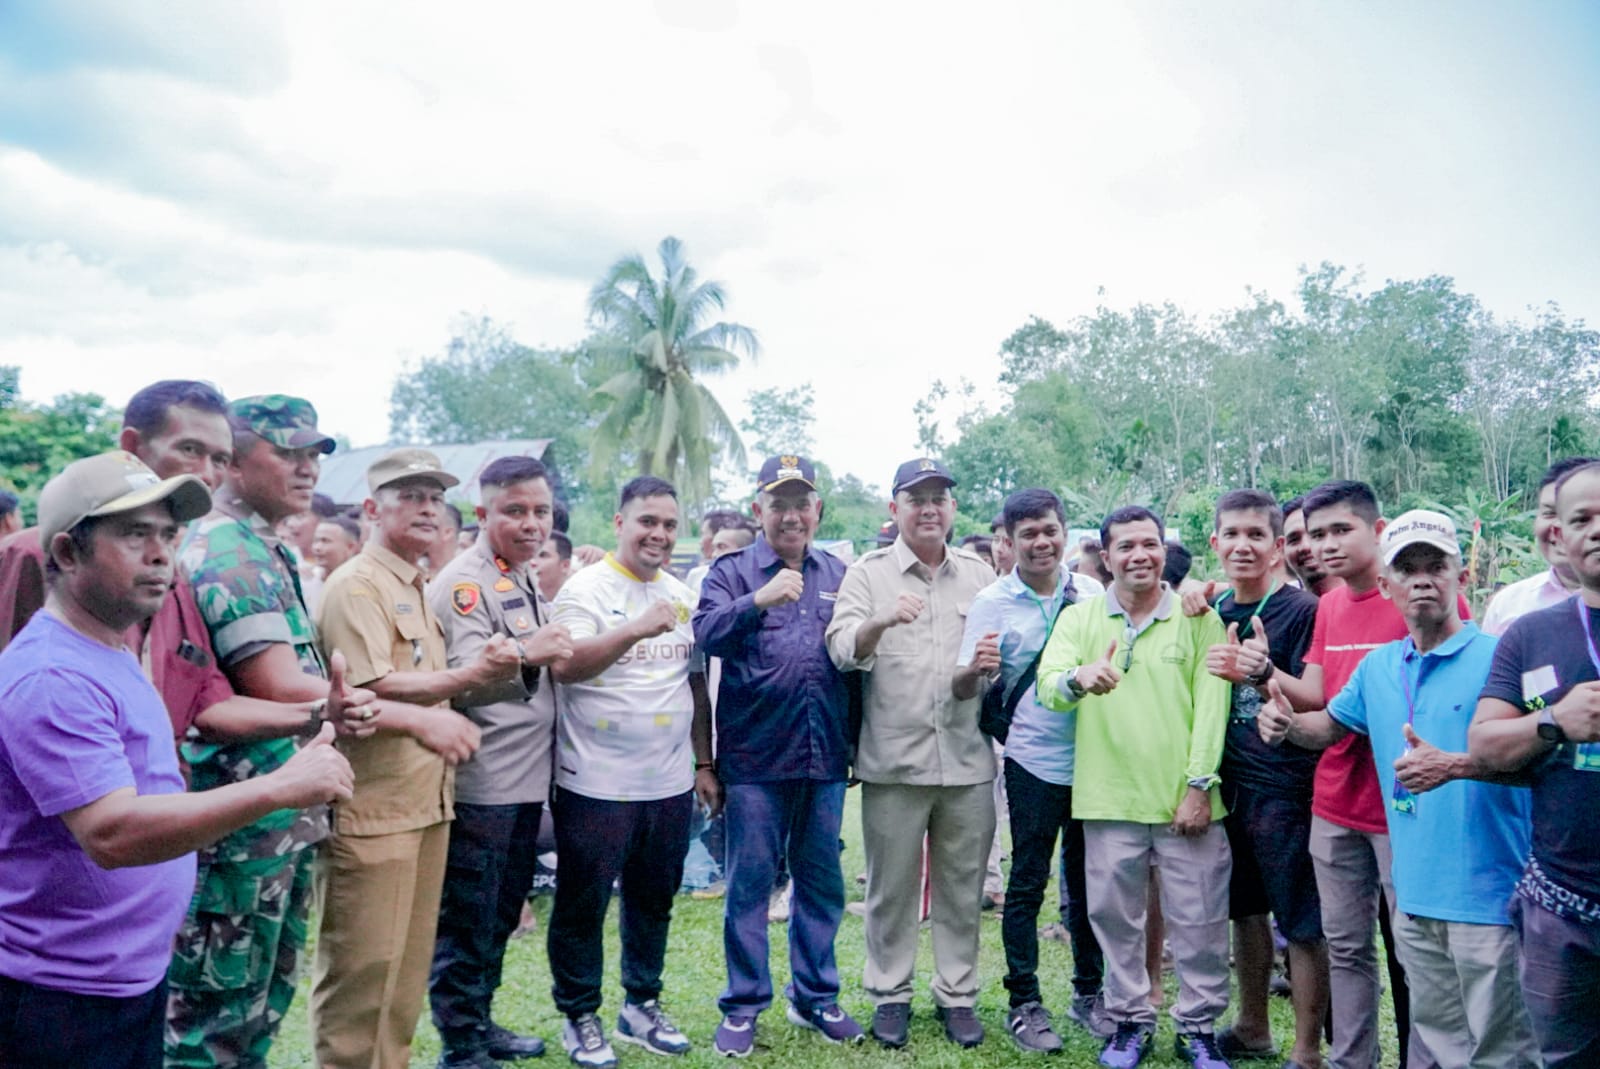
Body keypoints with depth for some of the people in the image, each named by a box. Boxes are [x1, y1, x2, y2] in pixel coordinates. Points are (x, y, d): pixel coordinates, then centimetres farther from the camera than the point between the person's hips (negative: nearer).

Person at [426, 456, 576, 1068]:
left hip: (525, 780, 9)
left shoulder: (526, 579, 12)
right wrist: (523, 655, -37)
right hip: (478, 784, -9)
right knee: (465, 923, 4)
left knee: (502, 915, 21)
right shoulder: (464, 582, -14)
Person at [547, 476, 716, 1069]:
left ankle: (642, 1004, 34)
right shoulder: (586, 588, -9)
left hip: (669, 783, 6)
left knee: (654, 900, 17)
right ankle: (579, 1016, 25)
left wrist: (704, 763, 13)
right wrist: (636, 629, -35)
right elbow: (564, 667, -24)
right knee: (583, 906, 8)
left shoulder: (682, 596, 9)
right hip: (596, 784, -5)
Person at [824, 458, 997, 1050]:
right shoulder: (868, 573, 1)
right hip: (893, 761, -2)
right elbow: (842, 649, -13)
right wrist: (882, 621, -33)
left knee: (961, 887, 12)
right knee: (891, 887, 9)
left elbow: (1004, 654, 12)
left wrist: (994, 661, -12)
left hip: (968, 760, 2)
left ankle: (957, 994, 28)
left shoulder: (980, 573, 10)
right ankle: (890, 993, 26)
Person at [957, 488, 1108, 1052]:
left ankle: (1088, 991, 31)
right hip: (1034, 761, -3)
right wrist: (976, 669, -30)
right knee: (1028, 883, 4)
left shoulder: (1093, 594, 2)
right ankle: (1024, 1003, 19)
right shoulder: (992, 602, -5)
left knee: (1088, 879, 14)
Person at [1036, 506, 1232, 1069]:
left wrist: (1199, 784, -9)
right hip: (1109, 801, 1)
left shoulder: (1199, 619, 2)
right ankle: (1130, 1021, 29)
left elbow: (1211, 706, -3)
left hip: (1186, 800, 0)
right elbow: (1049, 688, -10)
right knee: (1116, 919, 11)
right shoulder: (1078, 618, 4)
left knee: (1199, 921, 8)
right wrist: (1078, 678, -33)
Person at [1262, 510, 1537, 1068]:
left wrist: (1454, 765, -29)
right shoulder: (1378, 666, 9)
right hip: (1415, 892, 6)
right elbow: (1330, 725, 21)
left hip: (1487, 893, -6)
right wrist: (1287, 724, 1)